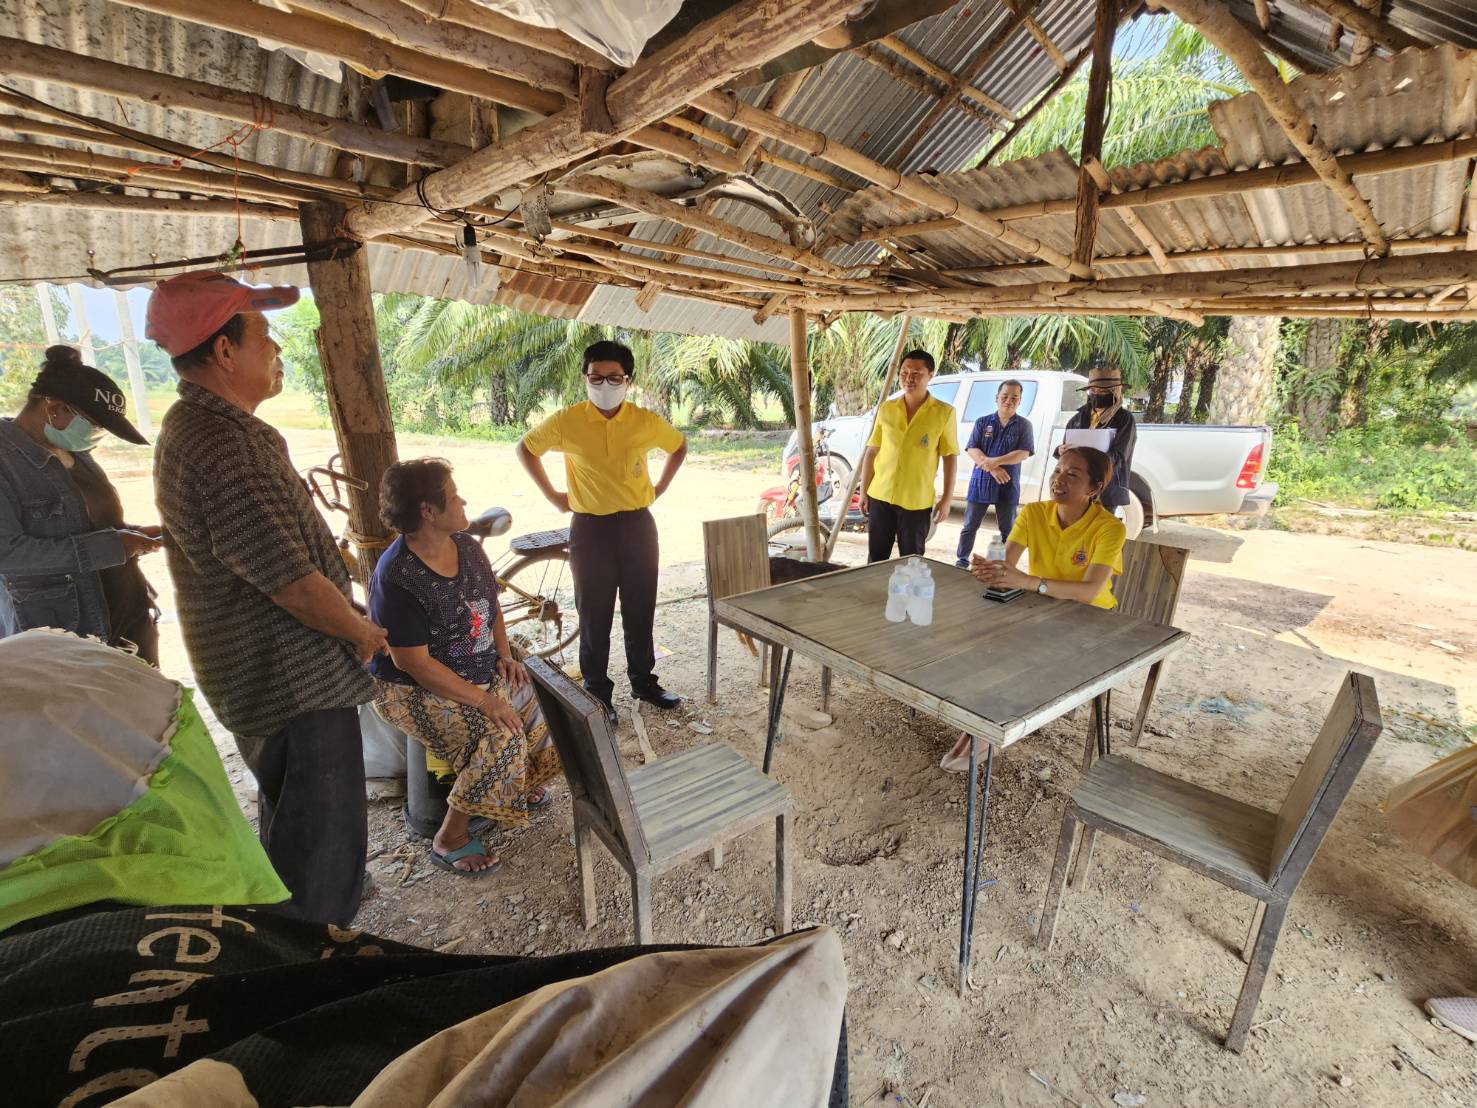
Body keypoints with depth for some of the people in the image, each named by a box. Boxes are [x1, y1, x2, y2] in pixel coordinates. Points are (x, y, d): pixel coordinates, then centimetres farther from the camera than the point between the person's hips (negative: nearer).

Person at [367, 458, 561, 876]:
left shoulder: (467, 546, -1)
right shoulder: (396, 578, -24)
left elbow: (492, 604, 14)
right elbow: (413, 662, -24)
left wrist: (504, 653, -2)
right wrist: (483, 700, -25)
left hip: (482, 672, 8)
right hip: (415, 690, -7)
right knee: (502, 739, -24)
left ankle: (527, 782, 22)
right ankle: (451, 837, -4)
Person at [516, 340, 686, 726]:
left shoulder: (647, 422, -4)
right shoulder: (566, 422, -8)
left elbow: (679, 446, 16)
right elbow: (525, 448, 8)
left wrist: (660, 487, 8)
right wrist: (552, 495, 4)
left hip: (638, 525, 2)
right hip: (590, 529, -2)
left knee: (641, 610, 13)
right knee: (595, 616, 7)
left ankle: (644, 681, 31)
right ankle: (597, 693, 23)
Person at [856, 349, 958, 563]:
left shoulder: (944, 413, -5)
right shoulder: (886, 409, 3)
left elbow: (950, 457, -2)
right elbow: (871, 451, 7)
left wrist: (947, 498, -5)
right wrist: (864, 490, 6)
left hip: (917, 502, -2)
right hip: (880, 496, 2)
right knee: (876, 556, 12)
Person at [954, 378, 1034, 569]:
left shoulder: (1024, 425, 3)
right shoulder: (982, 422, 4)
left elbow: (1024, 453, -8)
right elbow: (972, 450, -4)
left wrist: (995, 461, -21)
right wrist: (992, 469, -18)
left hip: (1008, 485, 0)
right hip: (980, 483, 0)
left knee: (1007, 530, 8)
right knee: (970, 526, 5)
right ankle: (961, 561, 15)